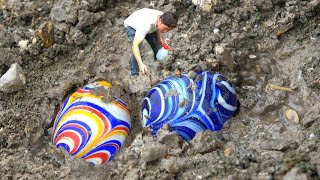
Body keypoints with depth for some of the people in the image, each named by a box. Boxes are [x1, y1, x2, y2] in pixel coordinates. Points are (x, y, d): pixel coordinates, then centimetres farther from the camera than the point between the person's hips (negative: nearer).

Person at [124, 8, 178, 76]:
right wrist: (140, 63, -63)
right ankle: (134, 74, -8)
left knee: (157, 46, -1)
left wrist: (160, 38, -17)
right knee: (137, 50, -24)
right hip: (132, 26, -6)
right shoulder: (146, 25, -49)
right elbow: (135, 45, -51)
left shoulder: (164, 18, -27)